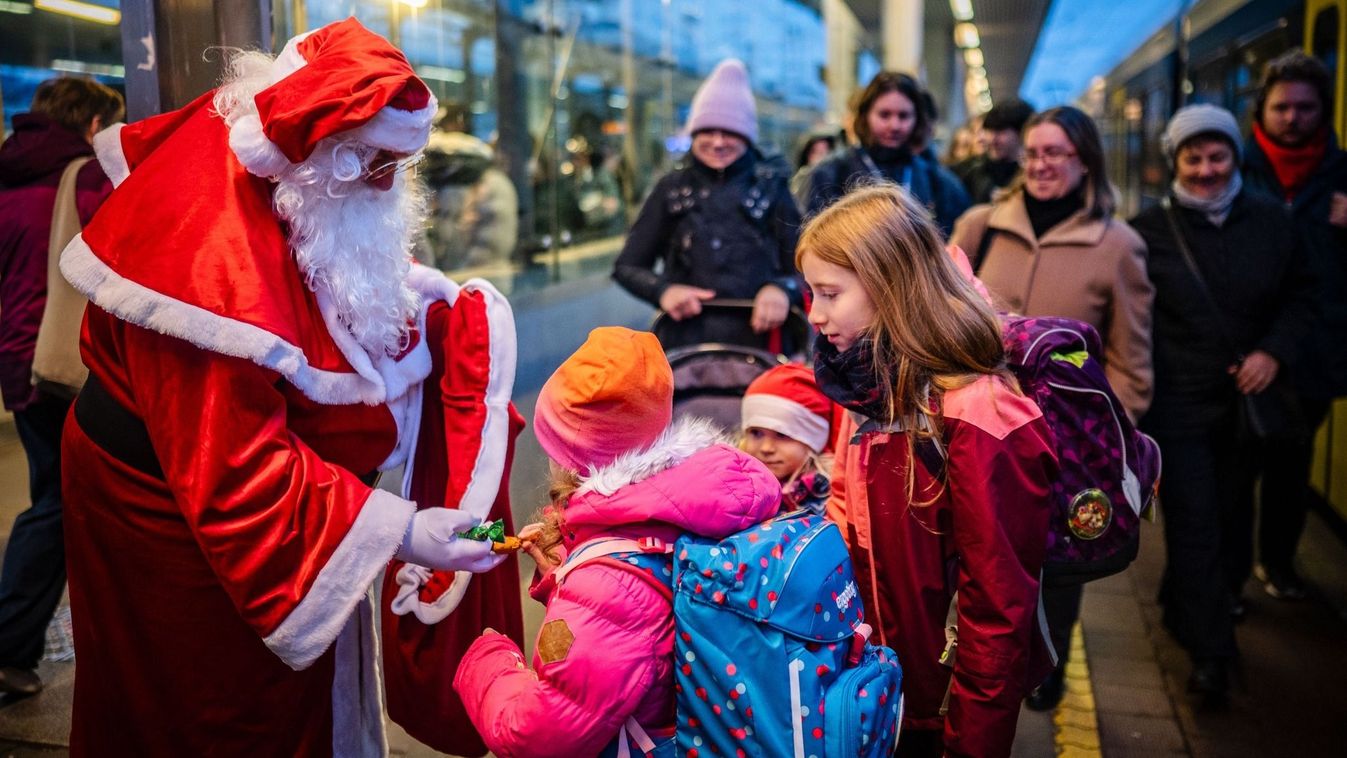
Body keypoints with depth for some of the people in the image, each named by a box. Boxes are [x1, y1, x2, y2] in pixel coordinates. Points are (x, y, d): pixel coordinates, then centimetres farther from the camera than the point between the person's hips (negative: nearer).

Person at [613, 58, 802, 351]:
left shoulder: (770, 187, 7)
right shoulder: (673, 188, 9)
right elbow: (626, 266, 12)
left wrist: (783, 288, -16)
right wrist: (662, 289, -9)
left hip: (758, 340, 0)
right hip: (685, 344, 0)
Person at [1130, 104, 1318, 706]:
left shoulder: (1270, 221, 1)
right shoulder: (1149, 231, -8)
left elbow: (1301, 294, 10)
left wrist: (1274, 350, -8)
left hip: (1245, 402, 4)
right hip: (1178, 406, -4)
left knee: (1231, 520, 17)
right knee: (1194, 527, -3)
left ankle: (1184, 609, 40)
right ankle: (1210, 651, 9)